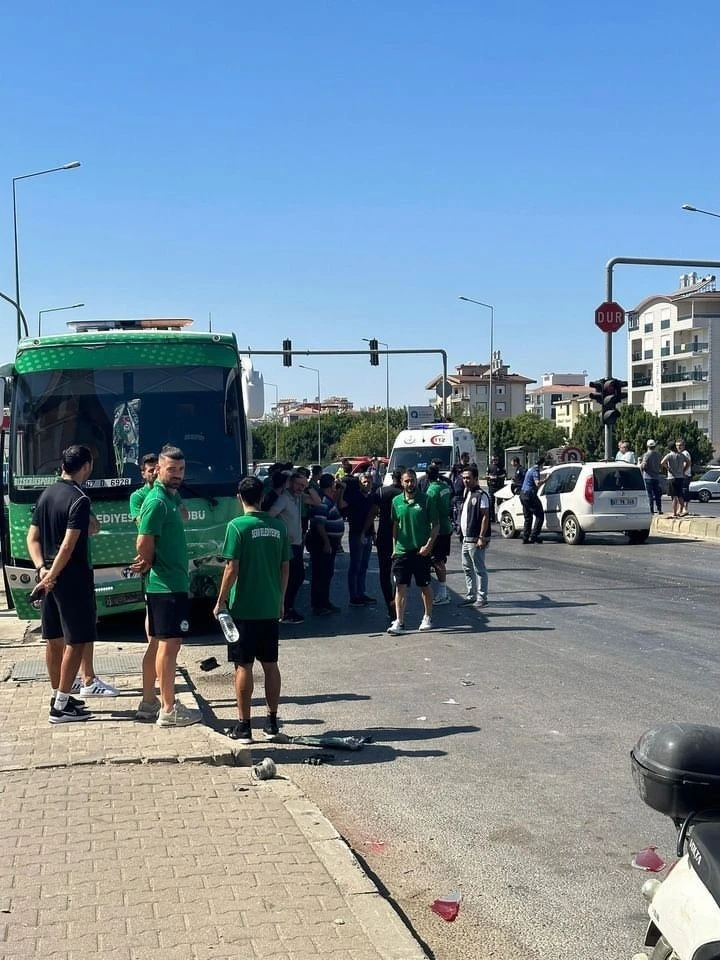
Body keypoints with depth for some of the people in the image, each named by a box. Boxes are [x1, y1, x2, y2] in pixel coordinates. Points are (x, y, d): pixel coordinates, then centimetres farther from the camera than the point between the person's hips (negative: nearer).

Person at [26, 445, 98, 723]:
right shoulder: (79, 500, -16)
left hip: (51, 576, 9)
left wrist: (42, 569, -1)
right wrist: (50, 577, -16)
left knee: (54, 639, 16)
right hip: (72, 578, -9)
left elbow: (32, 538, 9)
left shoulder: (46, 494, 10)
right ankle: (60, 707, -1)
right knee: (75, 641, -2)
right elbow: (68, 547, -22)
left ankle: (58, 696, 27)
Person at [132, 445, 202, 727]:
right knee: (170, 644, -5)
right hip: (168, 585, -10)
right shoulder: (157, 501, -16)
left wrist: (149, 565, 7)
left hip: (162, 584, 10)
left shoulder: (170, 498, 13)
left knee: (156, 644, 15)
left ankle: (149, 702, 23)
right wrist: (151, 564, 0)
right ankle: (168, 709, 1)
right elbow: (144, 543, -20)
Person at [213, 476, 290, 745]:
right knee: (270, 664, 12)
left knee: (243, 666, 2)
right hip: (270, 608, 5)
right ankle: (272, 723, 17)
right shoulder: (278, 527, 3)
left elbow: (232, 568, -14)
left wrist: (220, 601, -4)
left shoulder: (237, 526, -11)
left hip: (243, 608, -5)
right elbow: (285, 567, 8)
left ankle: (244, 726, 6)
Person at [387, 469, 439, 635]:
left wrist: (428, 545, -12)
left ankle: (427, 618, 26)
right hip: (401, 551, 2)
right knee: (400, 586, -2)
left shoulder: (425, 500, -4)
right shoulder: (397, 501, 5)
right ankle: (399, 622, -1)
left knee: (425, 586, 10)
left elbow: (436, 525, -3)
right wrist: (394, 547, 7)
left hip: (421, 551, -2)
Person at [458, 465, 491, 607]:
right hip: (466, 539, 9)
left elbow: (485, 517, -16)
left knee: (479, 569, -3)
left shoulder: (481, 495, -12)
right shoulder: (467, 494, 16)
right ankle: (470, 595, 21)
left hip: (476, 540, -9)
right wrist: (462, 534, 17)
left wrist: (481, 537, -20)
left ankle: (482, 598, 2)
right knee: (467, 568, 13)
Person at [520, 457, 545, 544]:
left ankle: (525, 538, 12)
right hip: (530, 495, -10)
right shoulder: (535, 470, -12)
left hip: (523, 494, 10)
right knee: (540, 515, -5)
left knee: (528, 517, 15)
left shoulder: (531, 469, 18)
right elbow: (537, 483, -25)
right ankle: (534, 536, -8)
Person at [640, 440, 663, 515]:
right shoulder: (658, 454, 6)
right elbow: (660, 465, 12)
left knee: (650, 494, -2)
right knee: (657, 494, 13)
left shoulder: (646, 454, -11)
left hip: (648, 477, -5)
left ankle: (651, 510, -4)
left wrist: (640, 464, 2)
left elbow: (643, 466, -18)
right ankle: (659, 509, 16)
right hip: (657, 476, 5)